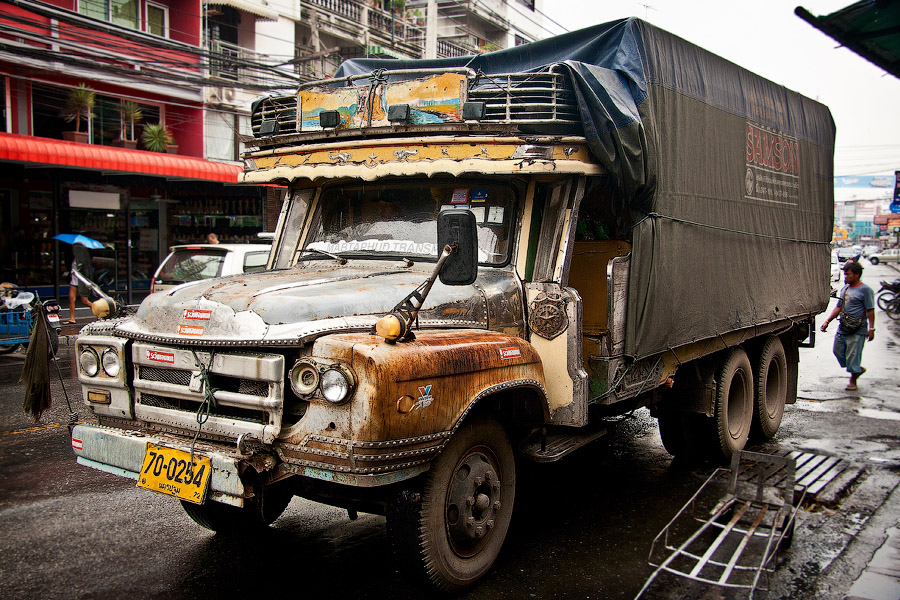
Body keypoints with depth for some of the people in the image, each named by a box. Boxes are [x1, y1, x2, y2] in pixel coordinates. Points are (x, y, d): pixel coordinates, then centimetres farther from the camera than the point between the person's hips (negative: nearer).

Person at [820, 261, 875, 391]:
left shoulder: (865, 290, -8)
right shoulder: (845, 289, 14)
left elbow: (870, 311, -11)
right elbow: (838, 307, 19)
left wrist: (871, 329, -15)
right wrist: (827, 321, 11)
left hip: (857, 331, -8)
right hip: (842, 329, 8)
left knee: (853, 356, -2)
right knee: (838, 351, 12)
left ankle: (853, 381, 13)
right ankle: (859, 369, 31)